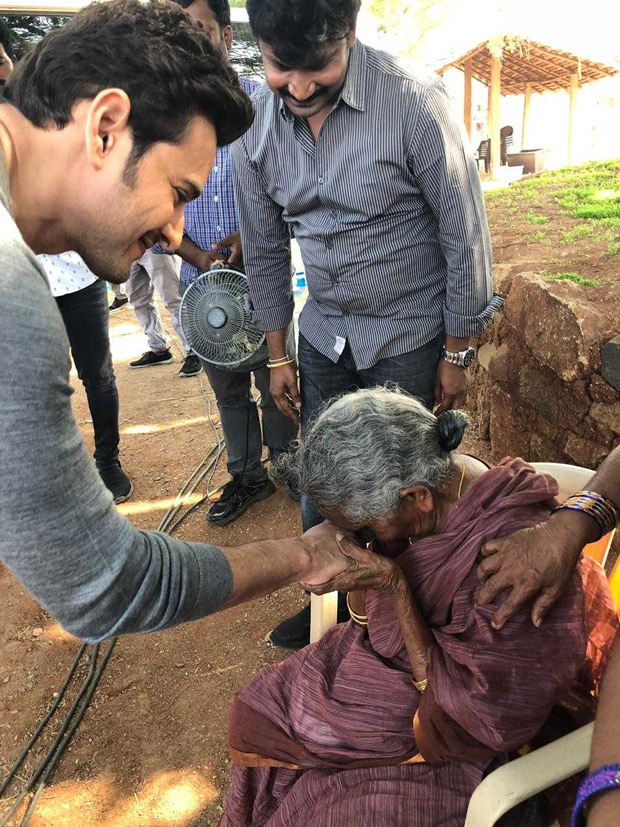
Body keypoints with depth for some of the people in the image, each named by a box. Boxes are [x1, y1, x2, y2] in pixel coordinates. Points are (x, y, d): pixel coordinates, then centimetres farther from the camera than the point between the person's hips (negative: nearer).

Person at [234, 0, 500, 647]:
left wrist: (456, 354, -8)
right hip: (324, 334, 5)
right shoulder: (256, 123, -5)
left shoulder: (414, 103, -19)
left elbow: (466, 235, -12)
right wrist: (278, 356, 8)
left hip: (409, 337, -4)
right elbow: (264, 249, 5)